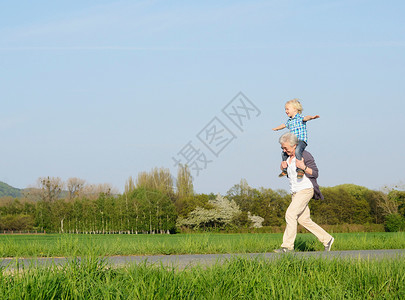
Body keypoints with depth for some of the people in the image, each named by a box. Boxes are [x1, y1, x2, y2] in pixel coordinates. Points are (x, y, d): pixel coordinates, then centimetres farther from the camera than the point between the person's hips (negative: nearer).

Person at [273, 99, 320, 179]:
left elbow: (305, 118, -29)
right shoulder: (289, 121, 18)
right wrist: (276, 128, 59)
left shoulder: (299, 118, -7)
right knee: (284, 153, 15)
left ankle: (300, 170, -35)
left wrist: (311, 117, -52)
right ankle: (285, 170, 32)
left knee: (297, 151, -35)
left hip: (301, 140, -9)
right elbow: (284, 125, 40)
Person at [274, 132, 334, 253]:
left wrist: (303, 167, -27)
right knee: (304, 220, 9)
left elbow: (315, 174, -11)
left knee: (290, 214, -19)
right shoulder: (288, 157, 9)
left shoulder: (305, 155, -13)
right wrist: (282, 168, -2)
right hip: (295, 193, 9)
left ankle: (287, 246, -18)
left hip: (306, 190, -9)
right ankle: (327, 239, 21)